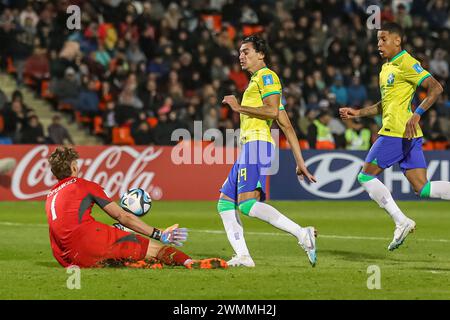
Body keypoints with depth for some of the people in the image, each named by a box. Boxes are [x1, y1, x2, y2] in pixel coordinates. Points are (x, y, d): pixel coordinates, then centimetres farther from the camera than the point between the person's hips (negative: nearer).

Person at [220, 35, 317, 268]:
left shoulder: (266, 76, -1)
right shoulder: (256, 81, 28)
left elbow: (272, 111, -18)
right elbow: (286, 126, 24)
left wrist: (239, 107, -10)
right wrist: (300, 162, 21)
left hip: (258, 143, -11)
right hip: (248, 147, 11)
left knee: (247, 203, -24)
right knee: (225, 202, 10)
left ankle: (302, 234, -28)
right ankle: (243, 256, 3)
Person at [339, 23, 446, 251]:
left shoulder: (406, 63, -8)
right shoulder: (386, 67, 21)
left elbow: (435, 88, -18)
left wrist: (417, 114, -25)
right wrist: (358, 113, 25)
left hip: (398, 131, -9)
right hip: (410, 137, 9)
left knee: (366, 176, 0)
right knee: (422, 188, 3)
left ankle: (401, 222, -5)